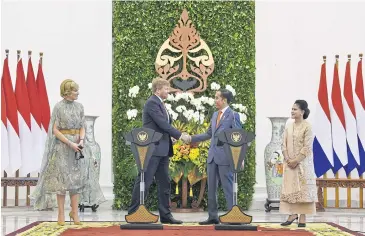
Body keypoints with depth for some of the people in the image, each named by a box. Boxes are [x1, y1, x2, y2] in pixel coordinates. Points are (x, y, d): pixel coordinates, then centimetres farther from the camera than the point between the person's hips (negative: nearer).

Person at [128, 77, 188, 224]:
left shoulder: (160, 103, 18)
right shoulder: (152, 103, -12)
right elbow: (163, 124, -19)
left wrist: (174, 136, 3)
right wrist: (180, 135, -14)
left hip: (162, 150, 10)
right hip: (152, 149, -10)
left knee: (164, 183, 10)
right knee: (144, 181, -6)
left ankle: (165, 215, 15)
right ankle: (134, 213, -1)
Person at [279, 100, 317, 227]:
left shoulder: (307, 127, -7)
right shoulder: (288, 127, 10)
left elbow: (307, 147, -12)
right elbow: (284, 145, 6)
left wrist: (296, 161, -16)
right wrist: (288, 160, -8)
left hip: (303, 163, -5)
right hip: (289, 163, 5)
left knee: (303, 188, -3)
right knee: (290, 188, 3)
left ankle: (302, 217, -1)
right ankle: (293, 214, 8)